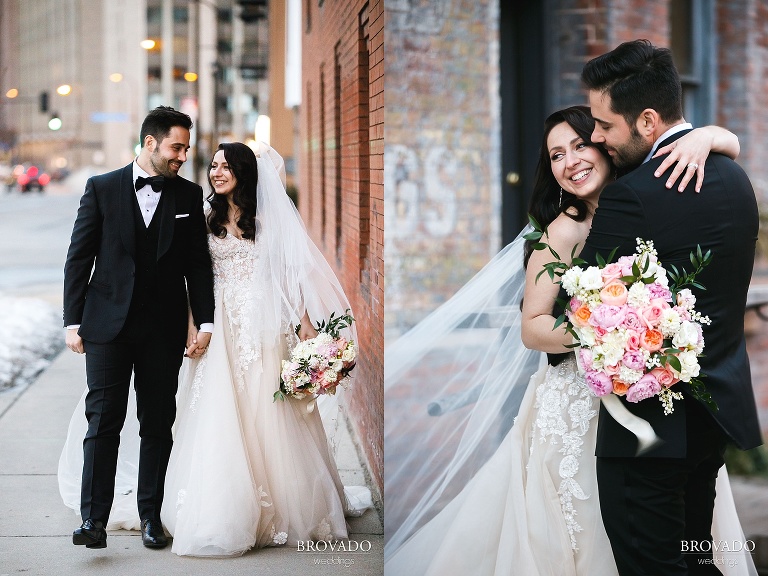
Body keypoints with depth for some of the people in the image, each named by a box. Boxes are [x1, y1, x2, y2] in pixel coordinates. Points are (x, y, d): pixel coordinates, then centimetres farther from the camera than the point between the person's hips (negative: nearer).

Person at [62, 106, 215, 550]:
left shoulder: (189, 195, 6)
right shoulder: (102, 188, 2)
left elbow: (198, 263, 8)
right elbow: (79, 258, 2)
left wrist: (206, 321, 0)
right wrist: (73, 321, -2)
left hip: (164, 328, 2)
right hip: (108, 324, -2)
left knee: (158, 425, 7)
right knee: (103, 421, -6)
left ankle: (151, 514, 17)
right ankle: (94, 521, -7)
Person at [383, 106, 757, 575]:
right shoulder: (566, 230, -11)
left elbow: (731, 145, 4)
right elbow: (530, 328, -10)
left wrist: (703, 138, -18)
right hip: (577, 408, -4)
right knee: (589, 535, 1)